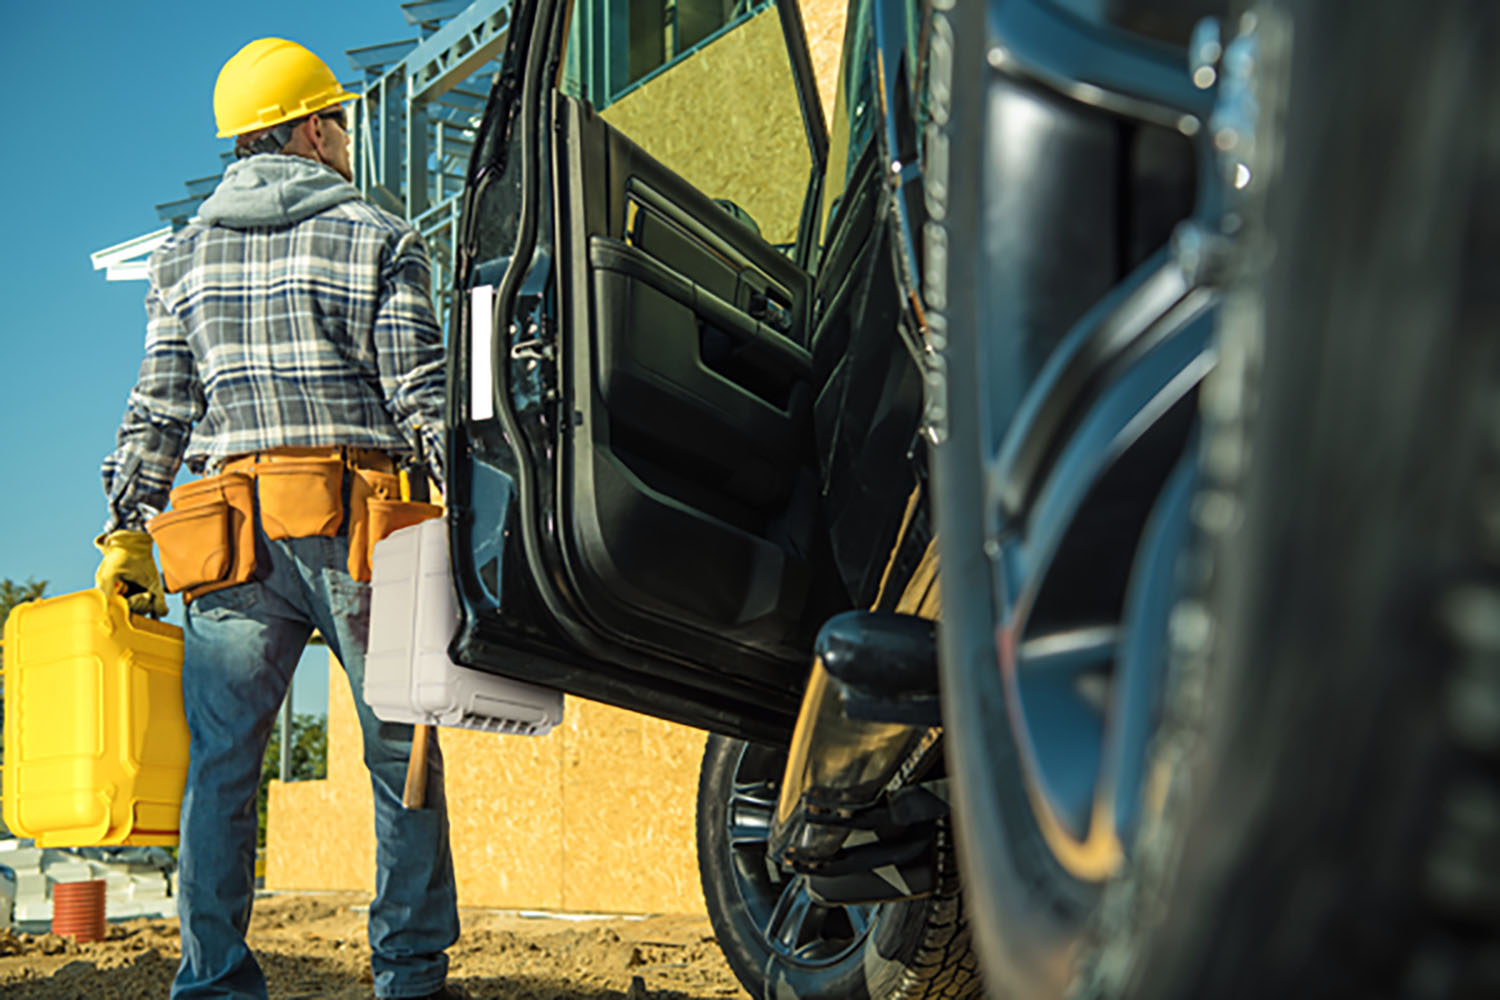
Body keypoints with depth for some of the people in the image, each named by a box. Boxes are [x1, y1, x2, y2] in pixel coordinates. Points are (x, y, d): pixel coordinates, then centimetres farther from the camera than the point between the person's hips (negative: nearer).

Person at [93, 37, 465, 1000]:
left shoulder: (186, 251, 15)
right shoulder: (379, 236, 4)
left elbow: (159, 405, 11)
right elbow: (419, 391, -4)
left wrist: (128, 528, 13)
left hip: (233, 519, 3)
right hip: (359, 521, -3)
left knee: (222, 758, 6)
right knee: (401, 749, 5)